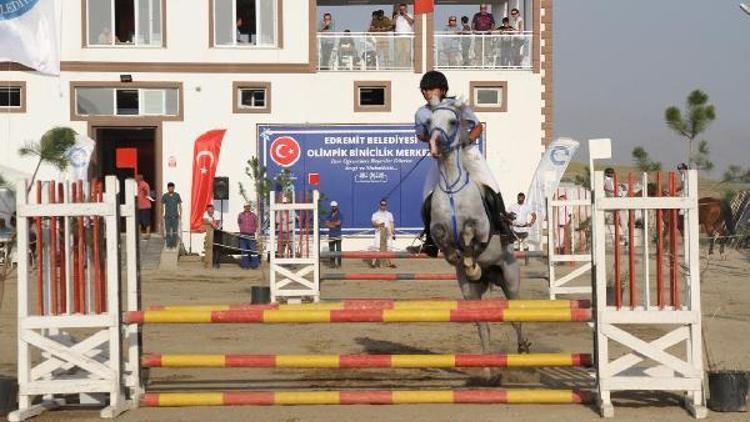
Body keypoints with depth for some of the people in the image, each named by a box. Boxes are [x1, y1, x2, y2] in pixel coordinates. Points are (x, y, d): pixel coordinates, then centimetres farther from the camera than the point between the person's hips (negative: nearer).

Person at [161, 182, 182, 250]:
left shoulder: (177, 195, 3)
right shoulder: (165, 196, 2)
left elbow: (180, 205, 9)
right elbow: (162, 205, 6)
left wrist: (180, 214, 3)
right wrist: (162, 214, -1)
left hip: (175, 216, 0)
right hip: (167, 216, 0)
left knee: (175, 231, -1)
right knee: (168, 231, 0)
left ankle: (174, 245, 7)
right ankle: (168, 245, 6)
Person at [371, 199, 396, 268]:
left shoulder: (389, 214, 14)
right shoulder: (375, 214, 5)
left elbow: (392, 225, 12)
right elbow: (373, 223, -7)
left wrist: (393, 234, 6)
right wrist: (379, 224, -27)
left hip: (388, 233, 3)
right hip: (379, 233, -3)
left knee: (388, 248, -1)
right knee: (377, 248, -10)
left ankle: (389, 263, 2)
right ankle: (374, 263, -9)